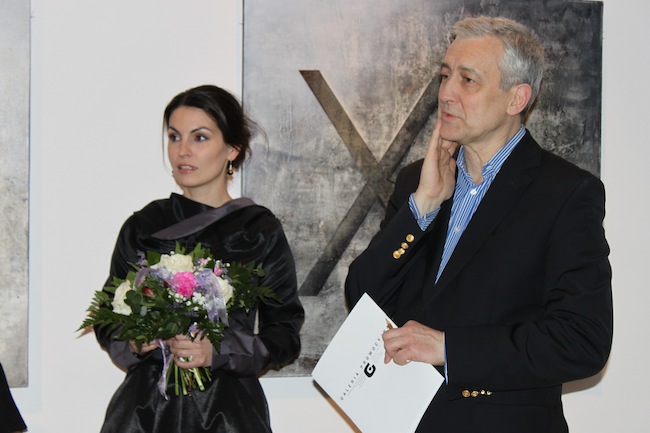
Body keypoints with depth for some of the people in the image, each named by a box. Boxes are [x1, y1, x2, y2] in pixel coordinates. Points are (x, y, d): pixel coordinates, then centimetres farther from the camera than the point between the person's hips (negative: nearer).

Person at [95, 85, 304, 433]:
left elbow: (285, 335, -1)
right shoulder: (142, 227, 5)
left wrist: (218, 352, -16)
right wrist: (133, 342, -10)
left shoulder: (261, 231, -1)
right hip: (147, 402, 2)